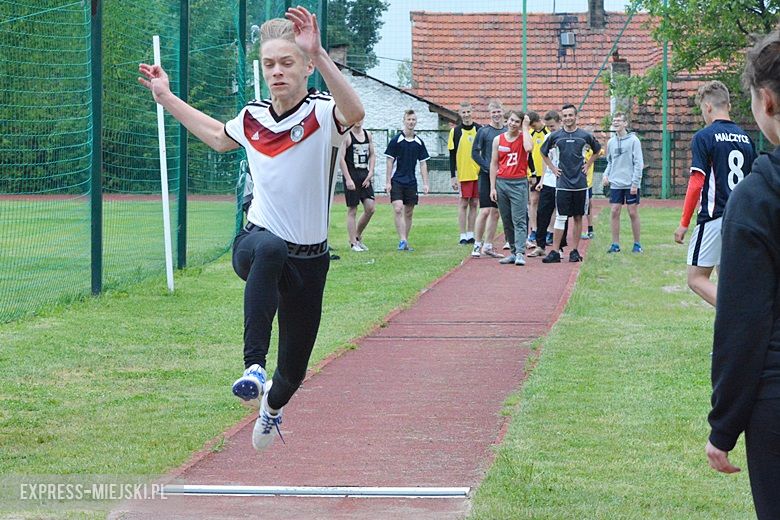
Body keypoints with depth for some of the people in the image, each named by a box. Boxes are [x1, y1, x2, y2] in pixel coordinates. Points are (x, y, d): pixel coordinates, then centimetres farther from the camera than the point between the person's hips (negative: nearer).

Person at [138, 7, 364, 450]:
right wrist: (167, 98, 28)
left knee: (293, 370, 8)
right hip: (256, 244, 1)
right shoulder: (252, 118, 3)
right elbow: (218, 137, 29)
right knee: (269, 247, -40)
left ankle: (272, 405, 48)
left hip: (309, 260, -1)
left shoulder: (323, 115, -11)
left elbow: (355, 113, -38)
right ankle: (254, 368, -47)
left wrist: (318, 54, -50)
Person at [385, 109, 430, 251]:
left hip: (411, 182, 4)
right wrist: (388, 182, -7)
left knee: (409, 213, 7)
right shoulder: (396, 140, -4)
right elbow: (390, 162, -3)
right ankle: (402, 240, -20)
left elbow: (423, 163, 10)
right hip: (397, 181, -4)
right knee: (398, 209, -16)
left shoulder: (419, 142, 7)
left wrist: (425, 184, 4)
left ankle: (405, 242, 16)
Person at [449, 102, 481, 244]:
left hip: (479, 173, 3)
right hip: (463, 174, -3)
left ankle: (471, 235, 12)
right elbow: (452, 156, 1)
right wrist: (453, 176, -4)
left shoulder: (479, 129, 6)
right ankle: (463, 236, 1)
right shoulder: (455, 131, 0)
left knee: (474, 204, 6)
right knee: (463, 204, -2)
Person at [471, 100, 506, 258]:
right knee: (485, 211, -10)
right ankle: (477, 245, -1)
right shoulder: (483, 131, -3)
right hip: (487, 175, -4)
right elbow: (475, 153, -4)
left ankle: (488, 246, 14)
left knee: (496, 212, 7)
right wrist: (488, 167, -12)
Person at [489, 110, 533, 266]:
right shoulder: (498, 140, 9)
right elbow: (494, 164, 11)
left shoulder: (523, 137, 1)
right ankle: (513, 252, 13)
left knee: (519, 220, -10)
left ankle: (520, 253, -15)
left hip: (519, 183, -4)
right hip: (501, 182, 4)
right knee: (507, 221, 7)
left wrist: (525, 128, -11)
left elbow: (528, 147, -24)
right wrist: (492, 187, 5)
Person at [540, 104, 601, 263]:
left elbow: (597, 150, 20)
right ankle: (555, 252, -4)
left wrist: (587, 165, 9)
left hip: (580, 183, 1)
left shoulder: (585, 135, 2)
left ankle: (575, 251, 10)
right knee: (560, 217, -4)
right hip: (563, 183, -1)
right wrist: (552, 167, 9)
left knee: (578, 217, 4)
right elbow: (544, 152, 18)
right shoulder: (555, 136, 2)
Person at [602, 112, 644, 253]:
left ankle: (637, 244, 10)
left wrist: (635, 183, -14)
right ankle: (615, 244, 7)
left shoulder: (633, 140, -7)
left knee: (633, 213, 1)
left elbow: (638, 163, -9)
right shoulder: (611, 142, 8)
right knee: (614, 212, 1)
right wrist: (606, 175, 0)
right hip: (615, 184, 4)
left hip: (630, 184, -4)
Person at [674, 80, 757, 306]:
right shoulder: (745, 138, 11)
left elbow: (696, 184, -12)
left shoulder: (704, 137, -8)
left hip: (714, 218, -6)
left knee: (696, 279, -1)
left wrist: (684, 223, -6)